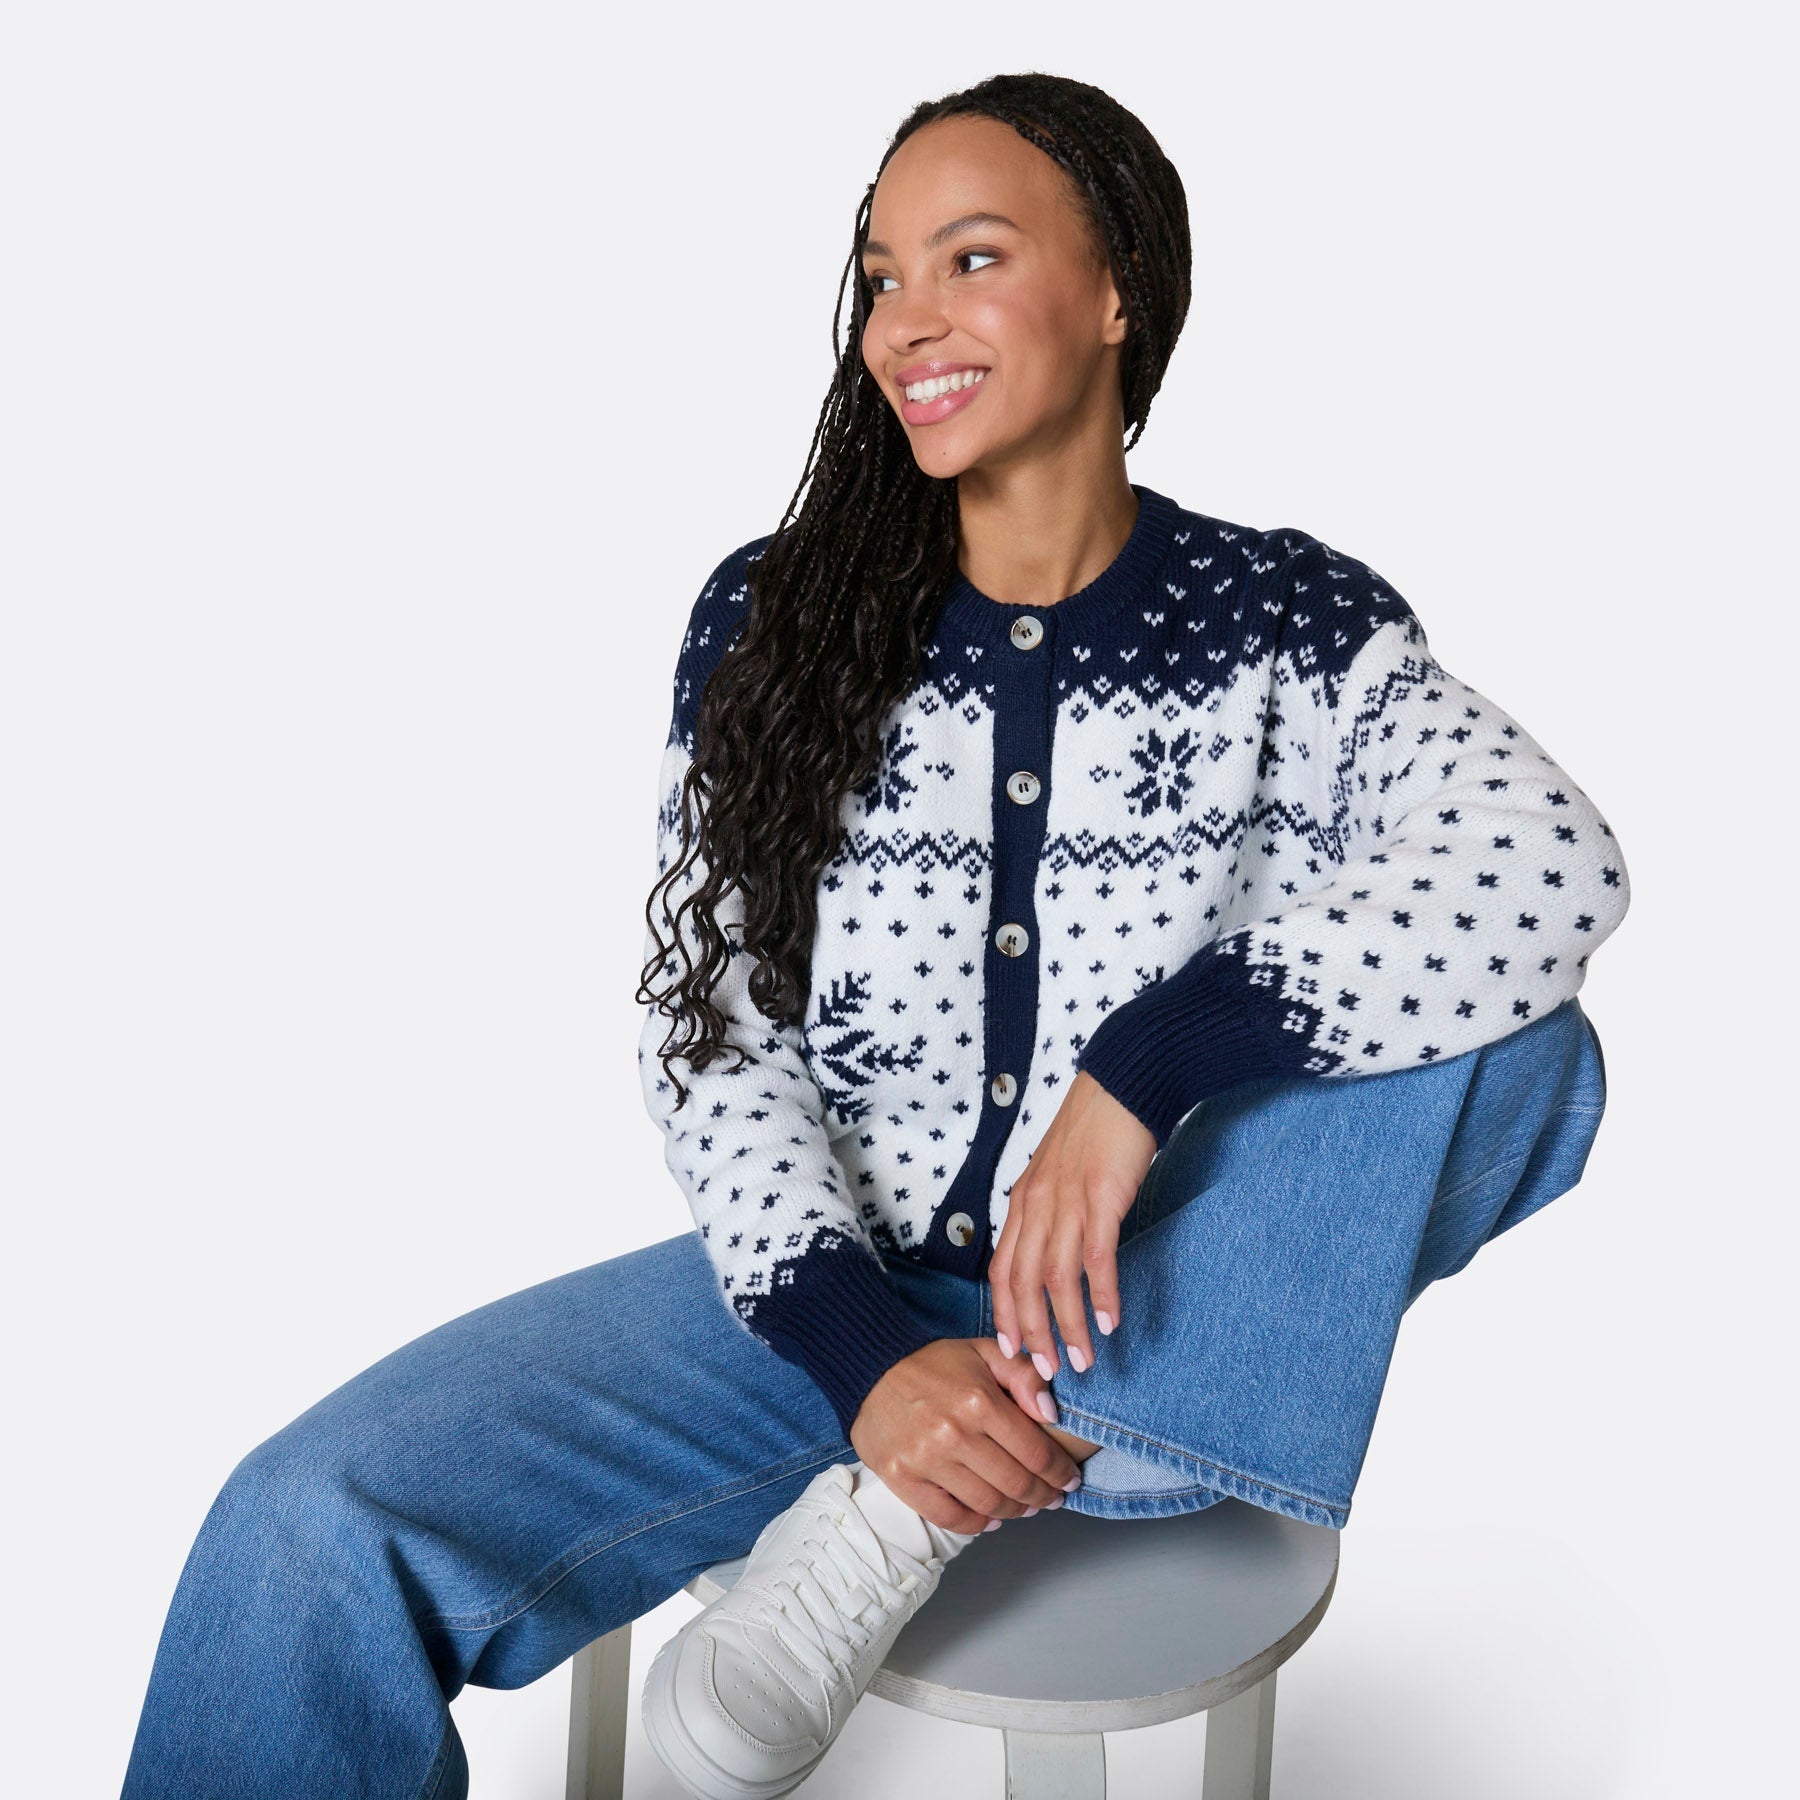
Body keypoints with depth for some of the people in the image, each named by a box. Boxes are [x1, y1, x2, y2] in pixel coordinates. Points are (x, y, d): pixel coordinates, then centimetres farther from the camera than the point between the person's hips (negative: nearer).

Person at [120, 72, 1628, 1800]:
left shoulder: (1286, 626, -4)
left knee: (1519, 1050, -28)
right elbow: (710, 1026, -5)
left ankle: (890, 1527, -24)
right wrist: (861, 1351, -19)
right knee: (315, 1528, -22)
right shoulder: (771, 619, -1)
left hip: (1169, 1333, 1)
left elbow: (1550, 861, -22)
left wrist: (1153, 1066, -32)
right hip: (843, 1294, 0)